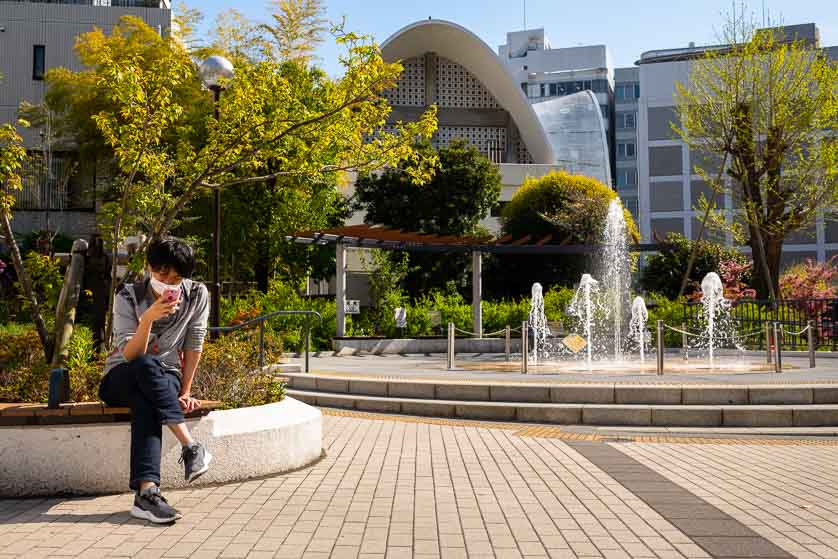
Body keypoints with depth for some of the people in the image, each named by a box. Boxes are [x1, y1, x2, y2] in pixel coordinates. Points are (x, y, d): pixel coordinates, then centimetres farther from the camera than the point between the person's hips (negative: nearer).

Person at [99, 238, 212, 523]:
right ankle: (190, 446, -45)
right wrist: (149, 318, -36)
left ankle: (146, 493, -49)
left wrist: (185, 391, -4)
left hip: (166, 378, 1)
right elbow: (129, 355, -21)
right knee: (147, 366, -38)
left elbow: (194, 345, 0)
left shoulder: (197, 295, -7)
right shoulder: (128, 297, -12)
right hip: (120, 379, -1)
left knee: (145, 402, -37)